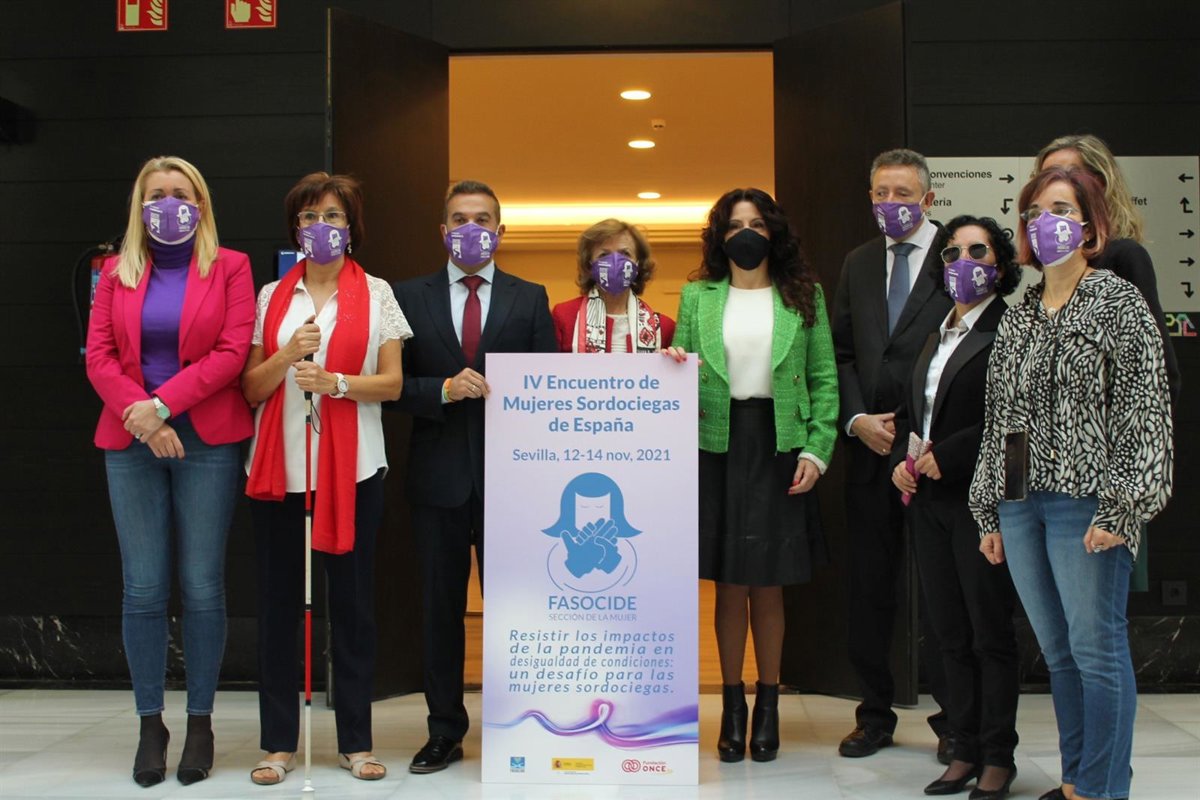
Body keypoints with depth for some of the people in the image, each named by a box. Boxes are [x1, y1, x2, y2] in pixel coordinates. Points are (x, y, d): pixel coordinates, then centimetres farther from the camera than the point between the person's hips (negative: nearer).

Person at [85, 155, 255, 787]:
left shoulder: (229, 268, 6)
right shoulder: (118, 272, 13)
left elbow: (231, 353, -5)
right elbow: (98, 355, 4)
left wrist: (161, 404, -13)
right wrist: (140, 418, -11)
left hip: (207, 441, -2)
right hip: (131, 443, 2)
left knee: (202, 587, 0)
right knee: (143, 589, 2)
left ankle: (200, 721, 12)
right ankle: (149, 724, 12)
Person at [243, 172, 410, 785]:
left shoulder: (375, 293, 7)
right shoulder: (271, 297, 11)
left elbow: (392, 383, 1)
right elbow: (251, 389, 7)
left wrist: (335, 381, -15)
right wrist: (289, 354, -11)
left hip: (351, 469, -1)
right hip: (278, 467, 2)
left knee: (352, 604, 3)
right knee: (277, 604, 3)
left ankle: (355, 741, 12)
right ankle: (278, 741, 13)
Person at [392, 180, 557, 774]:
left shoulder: (530, 299, 7)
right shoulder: (410, 297, 7)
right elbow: (394, 384, 1)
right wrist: (443, 390, -14)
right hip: (438, 474, 1)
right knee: (440, 605, 8)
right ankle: (445, 732, 19)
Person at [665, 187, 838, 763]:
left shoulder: (803, 296, 6)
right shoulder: (698, 296, 9)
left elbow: (824, 379, 4)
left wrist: (817, 449, -5)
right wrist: (673, 368, -12)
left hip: (779, 446, -1)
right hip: (718, 445, 1)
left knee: (769, 586, 4)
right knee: (729, 585, 5)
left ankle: (767, 705, 18)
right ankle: (732, 705, 17)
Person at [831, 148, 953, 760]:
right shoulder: (858, 263, 14)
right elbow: (842, 354, 13)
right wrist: (857, 419, -3)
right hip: (870, 449, 5)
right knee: (868, 588, 10)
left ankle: (953, 719, 16)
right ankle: (875, 714, 22)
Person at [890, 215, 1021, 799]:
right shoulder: (935, 335, 17)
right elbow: (909, 411, 21)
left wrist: (946, 456, -15)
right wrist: (901, 461, 3)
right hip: (928, 502, 7)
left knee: (990, 632, 1)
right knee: (950, 633, 10)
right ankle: (965, 752, 19)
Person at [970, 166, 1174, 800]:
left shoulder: (1118, 303, -1)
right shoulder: (1018, 316, 15)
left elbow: (1143, 410, -8)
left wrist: (1117, 507, -15)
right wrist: (990, 513, 14)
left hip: (1084, 502, -6)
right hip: (1019, 503, 6)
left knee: (1097, 649, -3)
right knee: (1057, 651, 12)